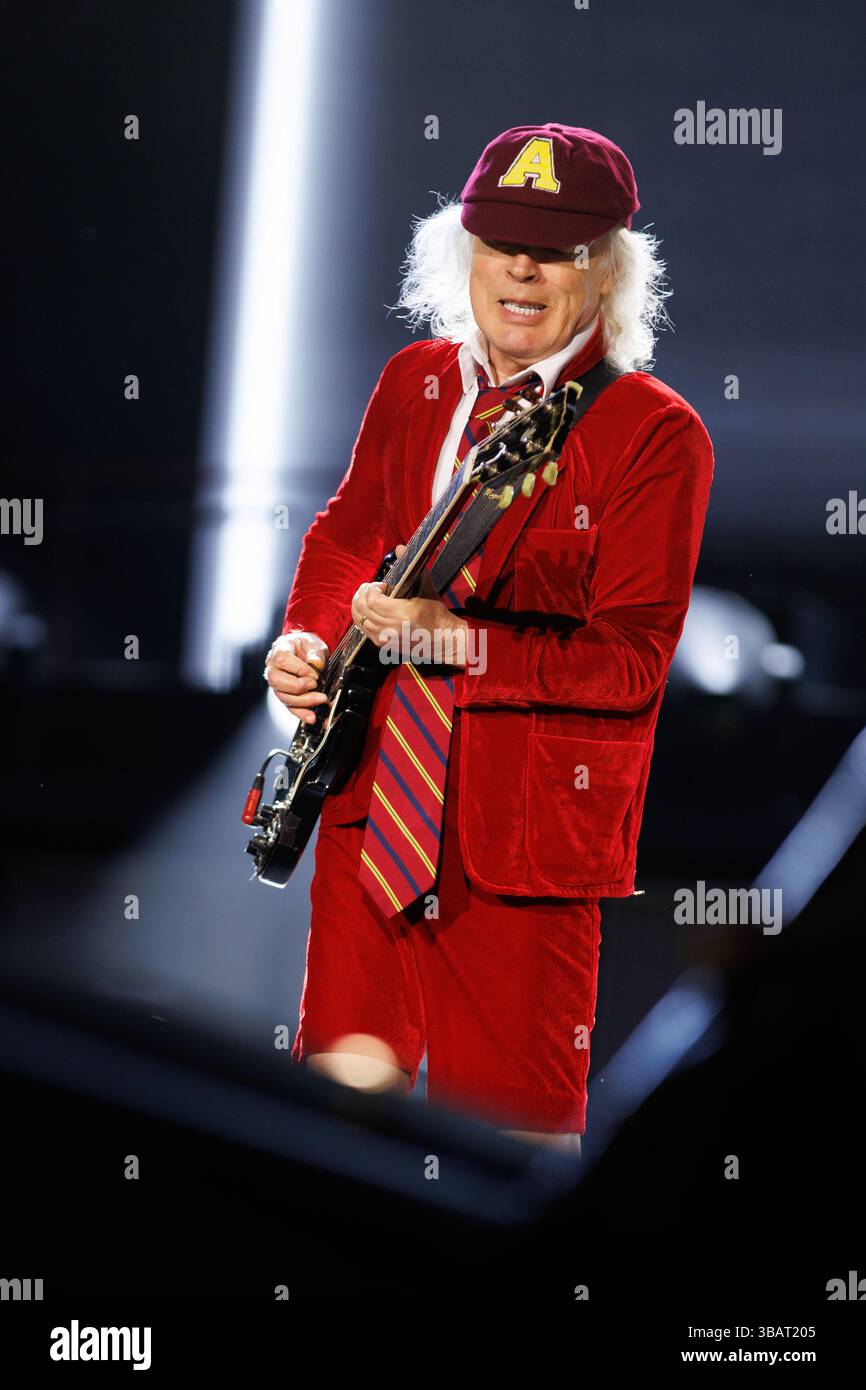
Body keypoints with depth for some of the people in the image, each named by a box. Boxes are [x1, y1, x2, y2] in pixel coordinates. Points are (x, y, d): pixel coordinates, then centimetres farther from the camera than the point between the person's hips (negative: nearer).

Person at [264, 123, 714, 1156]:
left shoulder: (656, 434, -9)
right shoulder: (411, 383, 9)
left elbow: (630, 661, -12)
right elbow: (347, 535, 23)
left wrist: (458, 641, -19)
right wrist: (306, 638, 3)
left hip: (527, 820, -5)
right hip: (373, 797, 5)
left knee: (513, 1125, 3)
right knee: (345, 1077, 6)